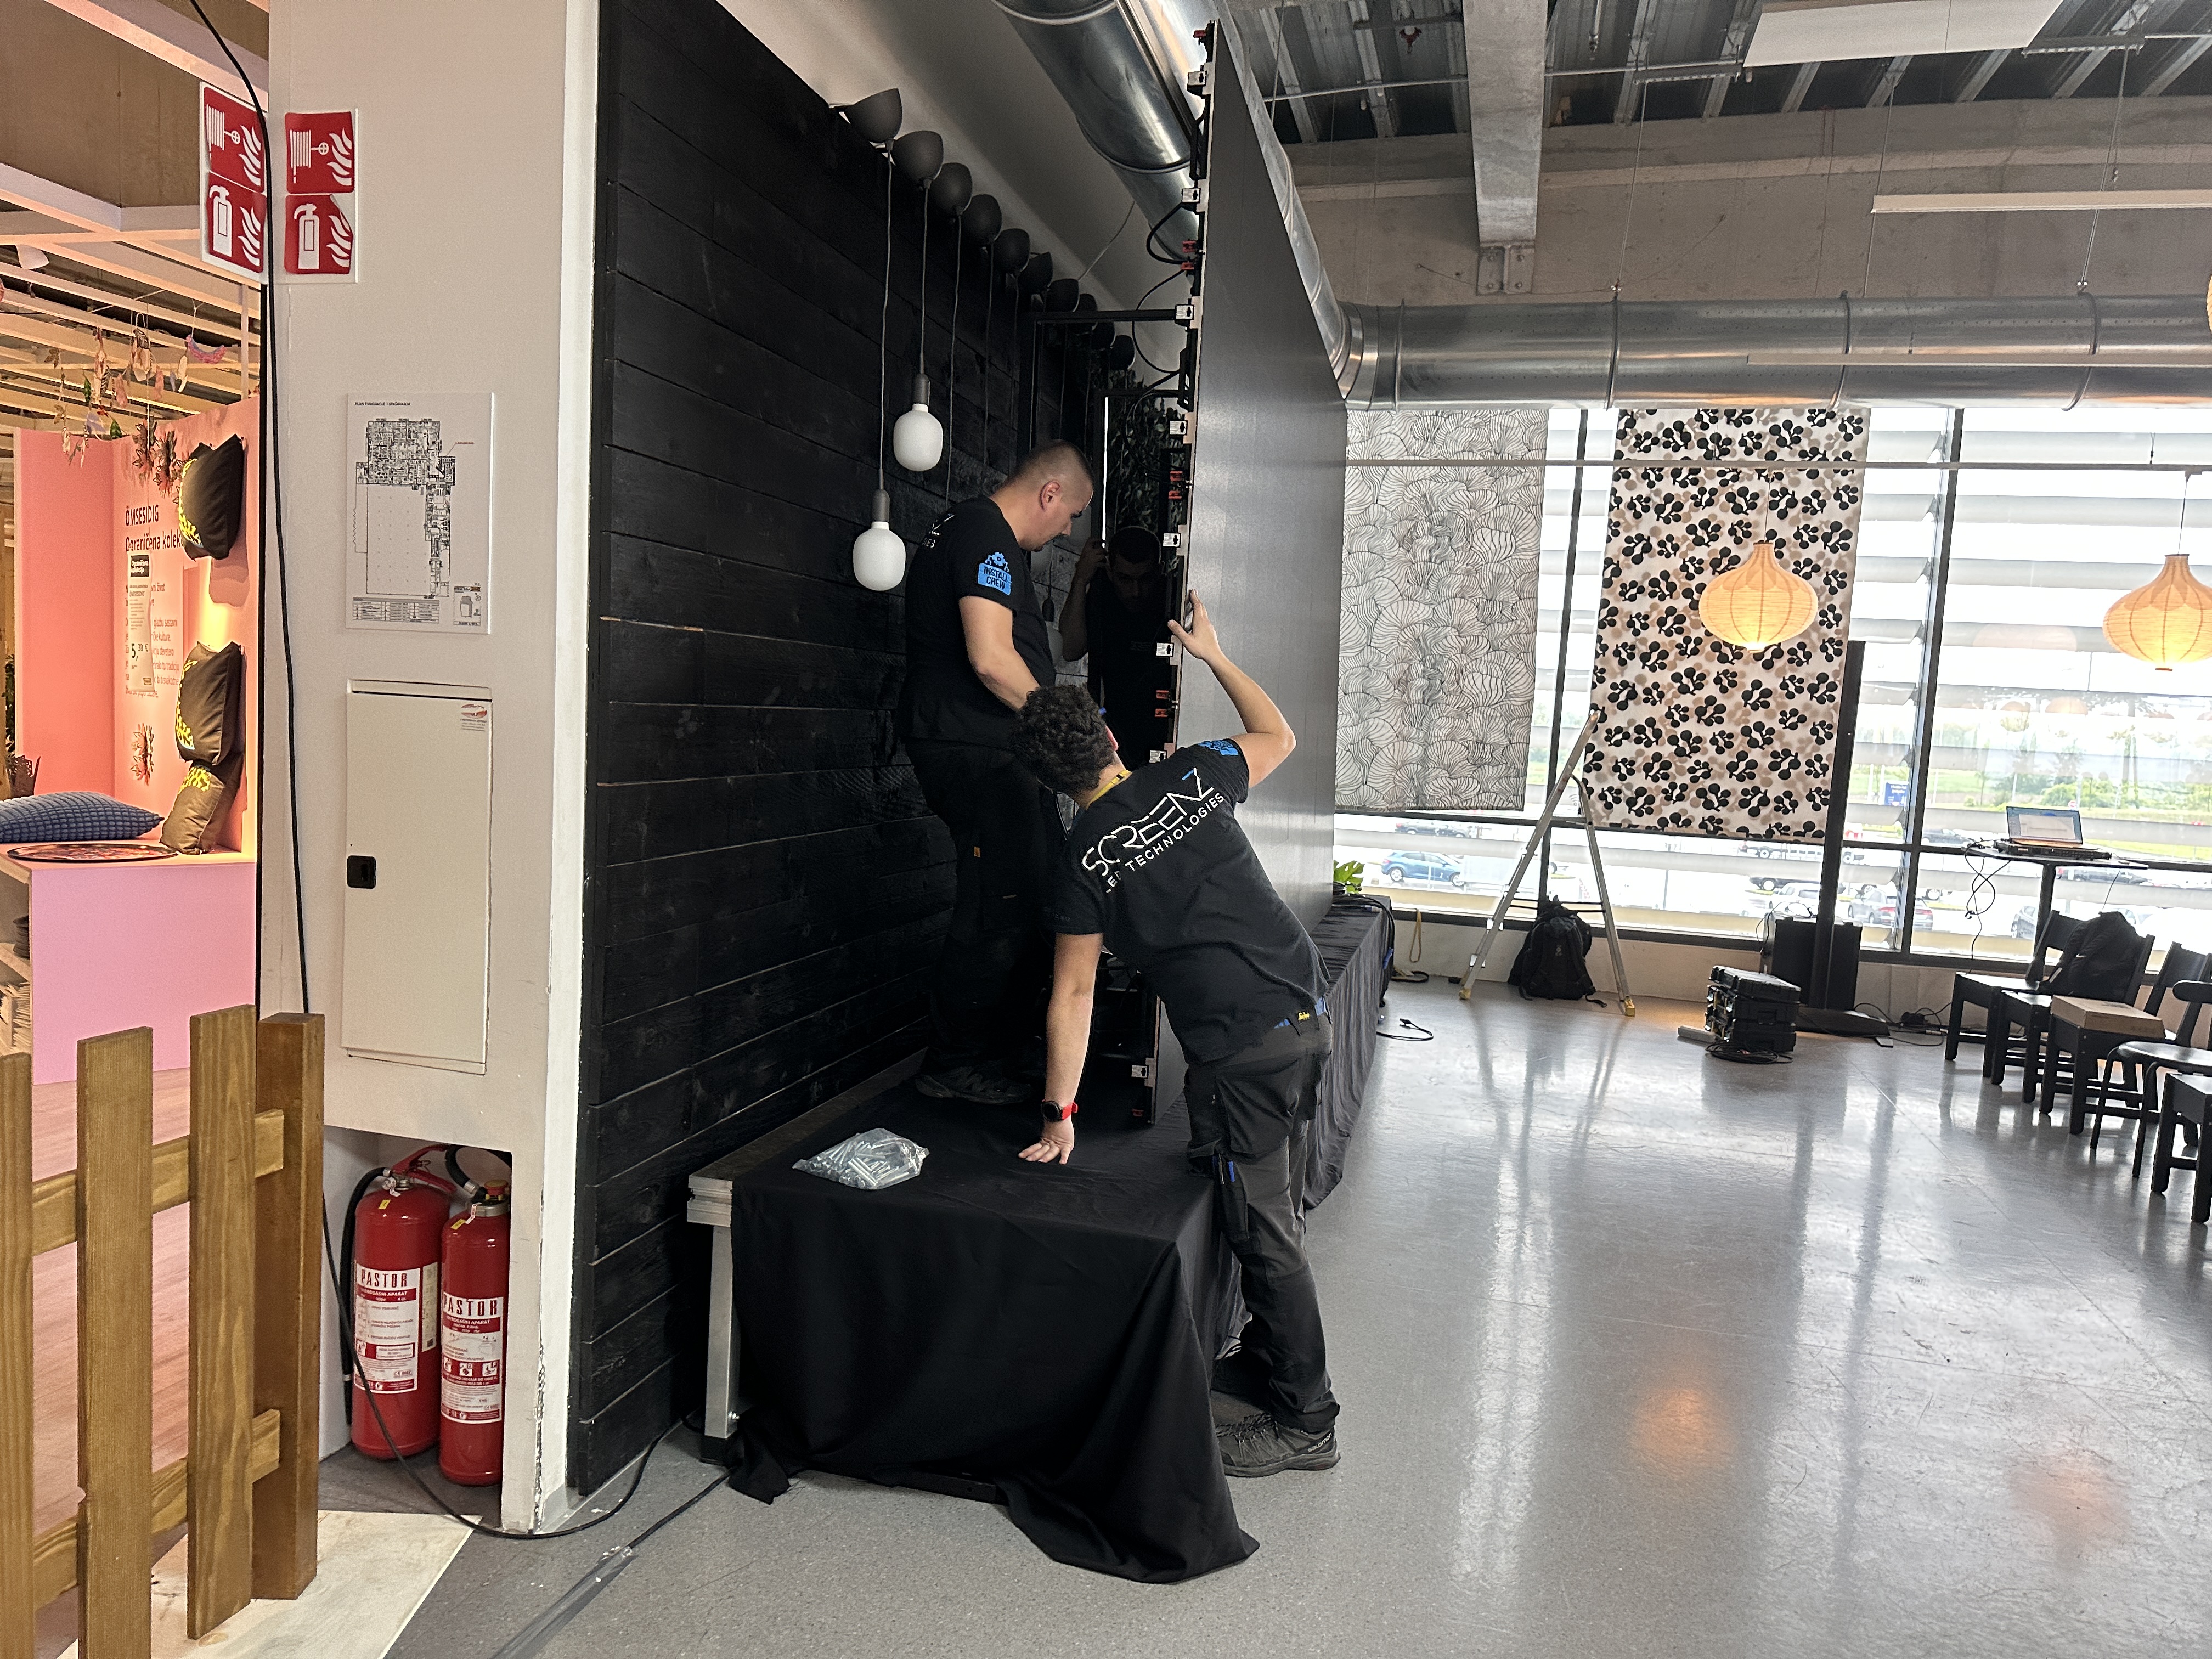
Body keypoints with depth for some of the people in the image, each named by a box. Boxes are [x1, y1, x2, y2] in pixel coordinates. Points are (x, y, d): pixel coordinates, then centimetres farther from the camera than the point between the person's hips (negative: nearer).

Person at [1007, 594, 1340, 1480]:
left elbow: (1073, 994, -3)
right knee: (1277, 1208, 22)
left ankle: (1305, 1421, 15)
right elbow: (1278, 737, 23)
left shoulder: (1084, 861, -6)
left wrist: (1060, 1114, 5)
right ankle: (1272, 1348, 39)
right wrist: (1214, 654, 32)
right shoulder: (1191, 776, 3)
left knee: (1260, 1226, 4)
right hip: (1307, 1013, 6)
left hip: (1241, 1049, -6)